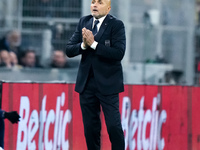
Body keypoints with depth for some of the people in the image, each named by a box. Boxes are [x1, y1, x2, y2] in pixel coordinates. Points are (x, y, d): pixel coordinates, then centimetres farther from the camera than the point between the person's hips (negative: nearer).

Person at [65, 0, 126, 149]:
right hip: (86, 83, 5)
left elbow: (119, 53, -19)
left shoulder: (116, 25, -6)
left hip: (107, 84, -5)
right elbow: (69, 50, 6)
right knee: (90, 127, 8)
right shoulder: (84, 22, 9)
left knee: (114, 126, -7)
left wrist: (93, 44, -20)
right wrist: (83, 45, -14)